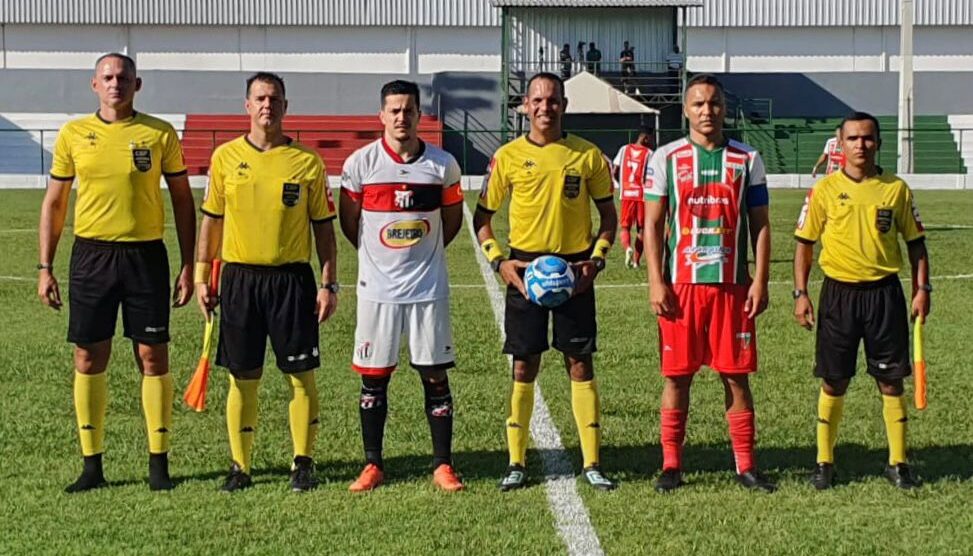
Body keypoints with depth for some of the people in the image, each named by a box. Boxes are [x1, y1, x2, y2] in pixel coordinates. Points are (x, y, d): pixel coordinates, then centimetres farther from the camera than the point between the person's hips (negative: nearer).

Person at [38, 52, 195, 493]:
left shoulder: (160, 134, 1)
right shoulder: (73, 134, 4)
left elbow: (182, 199, 6)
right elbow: (54, 202, 9)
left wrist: (188, 265, 1)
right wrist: (45, 267, 4)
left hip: (145, 254, -1)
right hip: (91, 254, 1)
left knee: (153, 358, 0)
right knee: (89, 359, 4)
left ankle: (159, 461, 11)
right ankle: (92, 465, 14)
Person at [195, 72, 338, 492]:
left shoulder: (308, 162, 1)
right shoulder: (226, 157, 5)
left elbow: (323, 227, 4)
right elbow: (211, 220, 11)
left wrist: (328, 285, -1)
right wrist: (202, 276, 6)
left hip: (292, 278, -1)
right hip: (240, 278, 1)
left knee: (301, 375, 1)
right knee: (242, 378, 5)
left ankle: (303, 463, 13)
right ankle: (240, 466, 15)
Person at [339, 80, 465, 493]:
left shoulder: (443, 164, -1)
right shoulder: (360, 163, -3)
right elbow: (348, 222, 8)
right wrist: (381, 255, 11)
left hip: (428, 288, 0)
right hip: (377, 288, 0)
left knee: (435, 376, 3)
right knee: (373, 377, 5)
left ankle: (443, 465, 12)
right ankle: (372, 465, 16)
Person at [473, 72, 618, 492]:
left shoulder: (588, 155, 2)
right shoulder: (508, 156, 1)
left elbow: (607, 213, 9)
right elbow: (482, 214, 6)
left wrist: (597, 258, -5)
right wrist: (498, 261, -7)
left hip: (575, 270, 0)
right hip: (525, 269, 0)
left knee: (580, 364, 2)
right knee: (524, 366, 3)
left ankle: (592, 462, 9)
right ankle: (516, 463, 11)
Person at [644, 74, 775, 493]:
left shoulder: (747, 159, 7)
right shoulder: (665, 159, 3)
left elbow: (760, 224, 8)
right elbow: (652, 225, 3)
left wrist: (760, 282, -1)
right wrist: (656, 282, -6)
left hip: (733, 285, 1)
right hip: (680, 284, -1)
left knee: (736, 375, 3)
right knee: (677, 376, 3)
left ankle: (746, 466, 11)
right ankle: (671, 466, 12)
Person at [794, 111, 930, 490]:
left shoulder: (896, 189, 2)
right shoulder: (825, 189, 0)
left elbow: (915, 242, 9)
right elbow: (804, 243, 4)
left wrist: (922, 288, 0)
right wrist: (800, 293, -2)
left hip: (884, 293, 1)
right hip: (839, 293, -1)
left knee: (891, 380, 4)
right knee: (833, 382, 5)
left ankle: (898, 463, 15)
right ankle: (824, 462, 17)